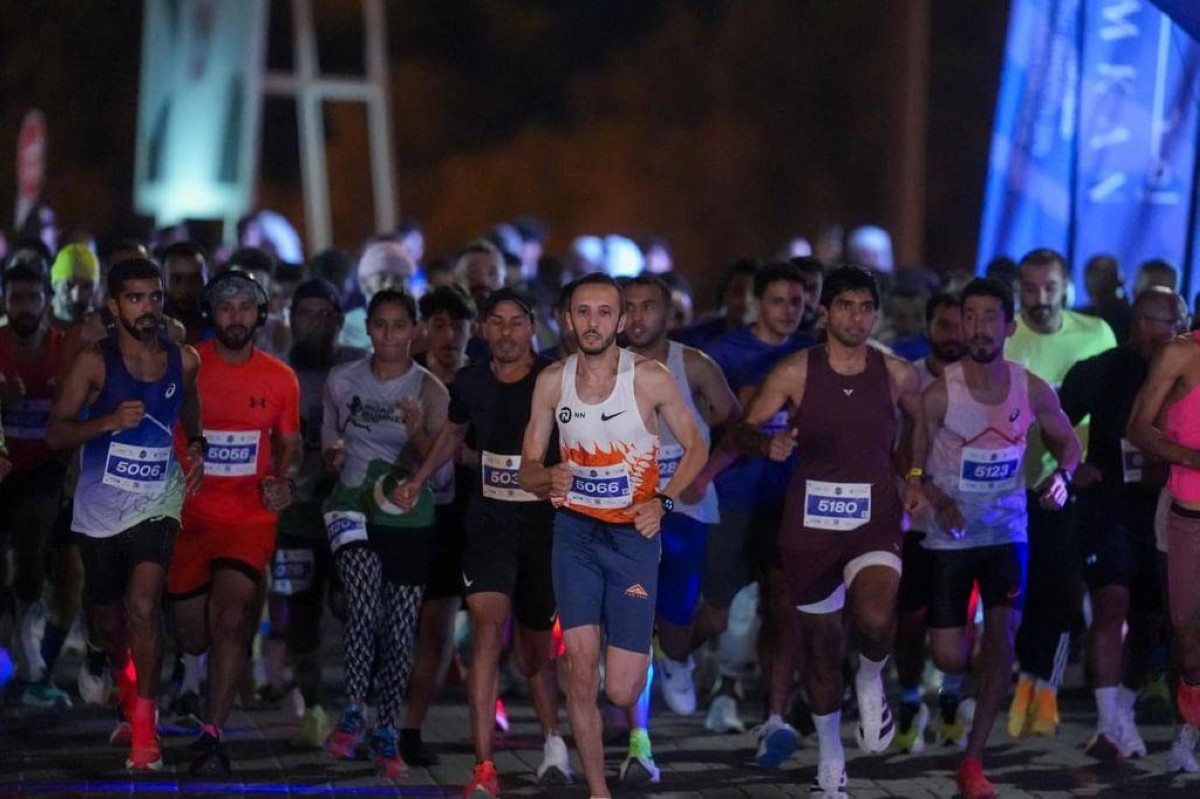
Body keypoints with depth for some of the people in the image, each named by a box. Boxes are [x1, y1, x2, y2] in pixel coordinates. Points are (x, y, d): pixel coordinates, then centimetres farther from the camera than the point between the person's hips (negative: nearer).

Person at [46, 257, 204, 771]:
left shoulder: (184, 361, 0)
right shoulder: (94, 362, -9)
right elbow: (55, 433, -11)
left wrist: (196, 448, 4)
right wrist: (108, 421, -26)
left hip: (156, 502, 0)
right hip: (100, 507, 0)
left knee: (143, 604, -22)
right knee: (107, 622, 15)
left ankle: (144, 724, -13)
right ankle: (127, 687, 46)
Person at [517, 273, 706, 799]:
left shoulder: (649, 379, -9)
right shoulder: (552, 382, -1)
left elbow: (696, 447, 3)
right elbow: (527, 467, 6)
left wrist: (663, 500, -11)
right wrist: (547, 478, -17)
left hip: (634, 535, -2)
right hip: (575, 533, 2)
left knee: (620, 691, -6)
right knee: (582, 673, -9)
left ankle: (638, 657, 33)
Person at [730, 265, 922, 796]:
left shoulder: (896, 374, 0)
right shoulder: (795, 372, -4)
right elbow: (743, 430, -3)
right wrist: (767, 443, -24)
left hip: (874, 520, 0)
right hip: (810, 522, 1)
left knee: (875, 618, -29)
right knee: (821, 643, 11)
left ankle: (870, 682, 6)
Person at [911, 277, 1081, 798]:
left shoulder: (1033, 391, -5)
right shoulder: (939, 394, -12)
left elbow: (1068, 440, 12)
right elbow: (914, 466, -5)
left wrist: (1062, 475, -9)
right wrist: (939, 501, -23)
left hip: (1008, 531, 1)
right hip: (951, 536, -1)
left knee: (1002, 634, -16)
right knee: (950, 661, -4)